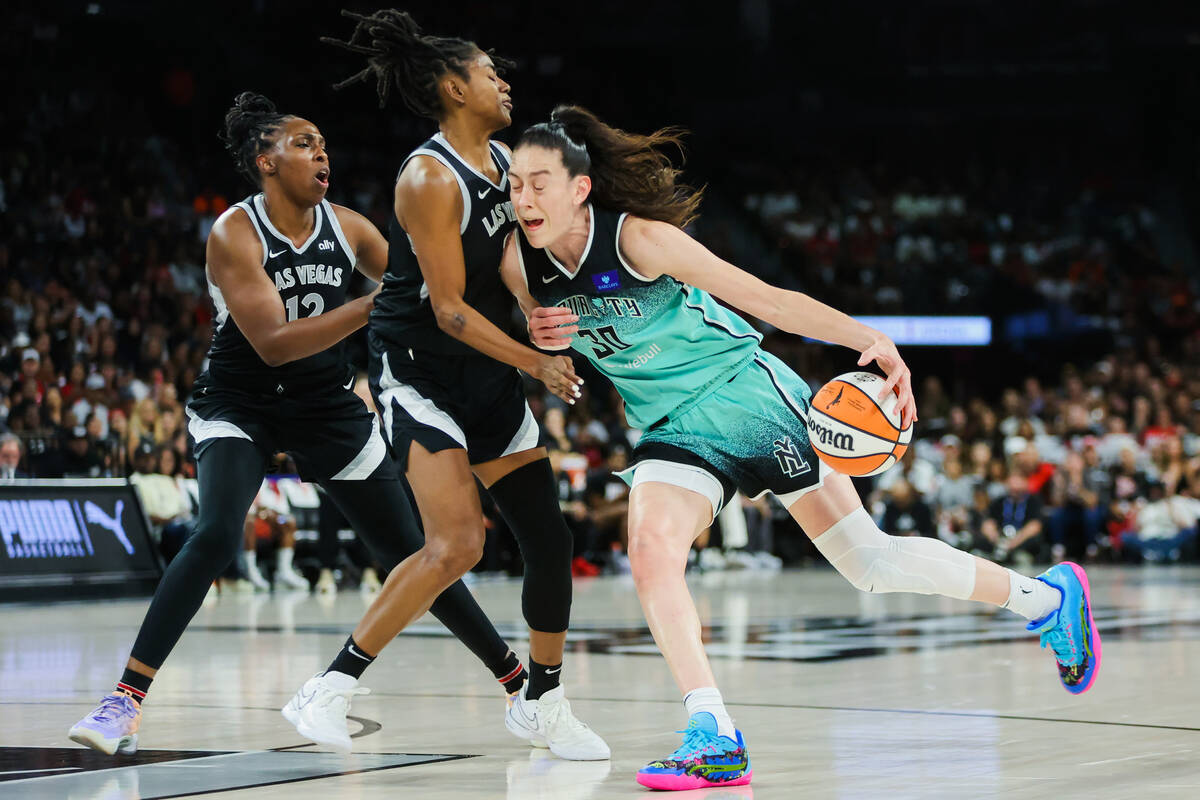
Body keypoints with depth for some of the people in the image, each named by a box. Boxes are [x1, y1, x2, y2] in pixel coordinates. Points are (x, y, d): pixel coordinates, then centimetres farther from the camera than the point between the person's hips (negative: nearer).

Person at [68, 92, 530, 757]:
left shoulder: (346, 227, -2)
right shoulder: (233, 234, -17)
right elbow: (273, 343, -26)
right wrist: (374, 305, -31)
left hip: (327, 406, 4)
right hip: (240, 404, -4)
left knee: (409, 550, 5)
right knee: (217, 533, -29)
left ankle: (517, 681, 18)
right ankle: (126, 702, -26)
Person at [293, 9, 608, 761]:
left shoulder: (506, 161, 7)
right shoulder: (431, 178, -18)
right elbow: (449, 310, -20)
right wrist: (535, 362, -23)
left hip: (486, 374, 8)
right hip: (418, 368, -8)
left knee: (550, 537, 5)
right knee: (458, 543, -20)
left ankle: (541, 701, 20)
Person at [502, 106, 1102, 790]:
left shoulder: (639, 238, -24)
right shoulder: (520, 265, -9)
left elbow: (766, 299, -21)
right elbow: (545, 341, 11)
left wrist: (869, 338, -30)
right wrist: (541, 337, -15)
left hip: (745, 396, -5)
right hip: (672, 431, 5)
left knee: (869, 560, 1)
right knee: (651, 551, -23)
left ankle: (1048, 595, 20)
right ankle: (715, 741, -21)